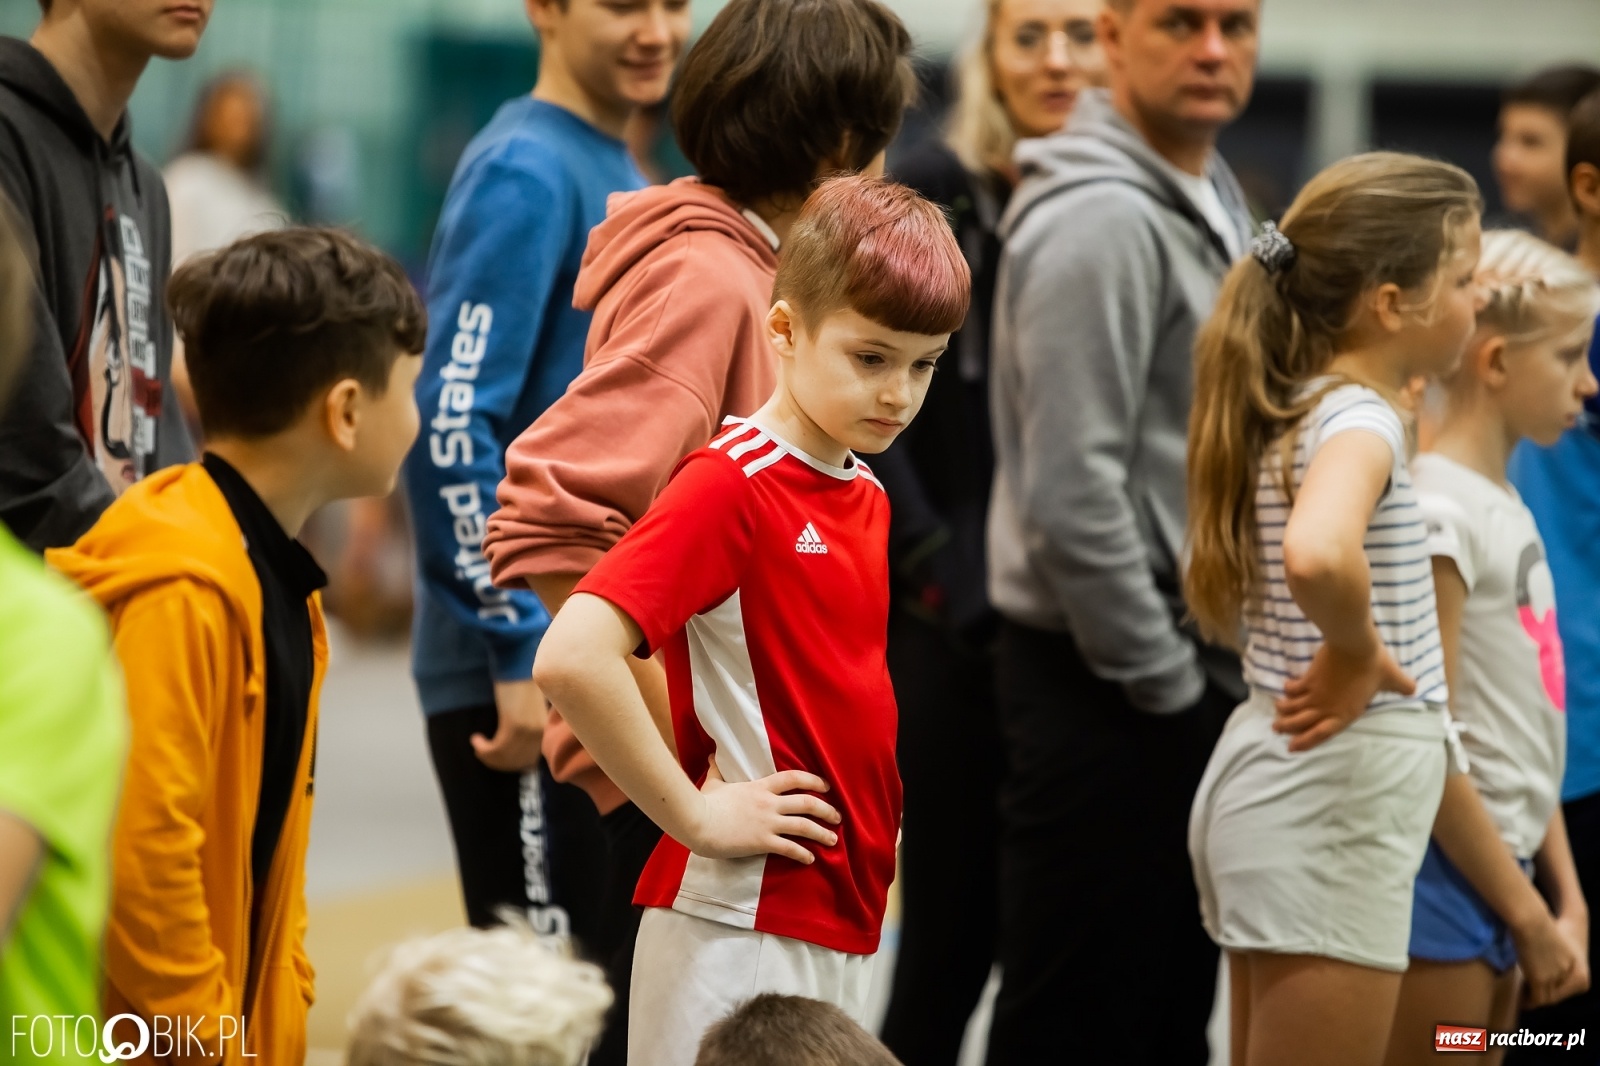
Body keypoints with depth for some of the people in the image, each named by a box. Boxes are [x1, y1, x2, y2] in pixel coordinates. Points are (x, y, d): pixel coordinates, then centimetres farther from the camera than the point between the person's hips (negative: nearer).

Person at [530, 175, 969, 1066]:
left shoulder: (868, 497, 12)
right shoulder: (730, 484, -14)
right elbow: (572, 657, -26)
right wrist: (695, 815, -18)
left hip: (840, 923, 8)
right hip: (742, 928, -8)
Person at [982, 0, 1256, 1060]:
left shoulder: (1218, 201, 13)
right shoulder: (1101, 220, -18)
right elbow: (1071, 495, -23)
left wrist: (1216, 677, 15)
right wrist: (1166, 686, -16)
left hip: (1196, 673, 10)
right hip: (1109, 692, -10)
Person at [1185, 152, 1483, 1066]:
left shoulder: (1302, 409, 8)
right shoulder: (1360, 422, -18)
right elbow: (1317, 553, -41)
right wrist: (1357, 653, -23)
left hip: (1275, 783, 10)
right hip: (1332, 809, -10)